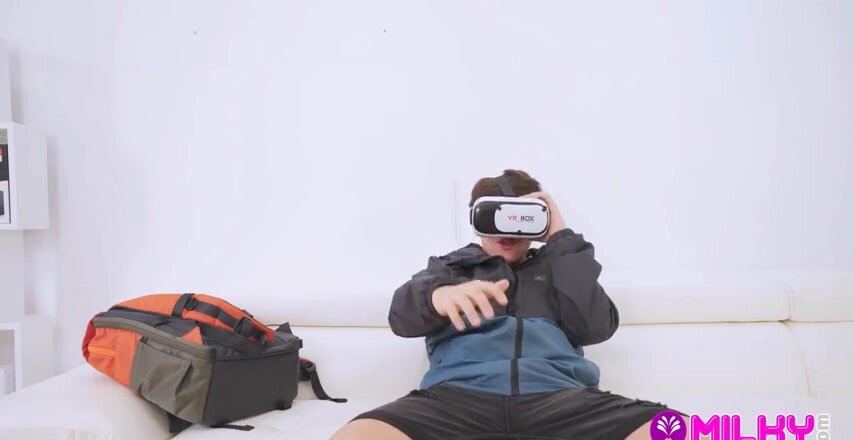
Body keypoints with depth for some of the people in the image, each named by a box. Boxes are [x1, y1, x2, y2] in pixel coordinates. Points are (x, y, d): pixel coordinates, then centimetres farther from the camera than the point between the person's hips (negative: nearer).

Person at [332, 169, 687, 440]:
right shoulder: (449, 265, 28)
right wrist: (438, 296, -17)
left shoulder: (556, 267, 30)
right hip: (459, 395, 0)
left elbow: (595, 327, 10)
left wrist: (562, 238, 12)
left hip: (558, 396, 1)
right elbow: (402, 314, 7)